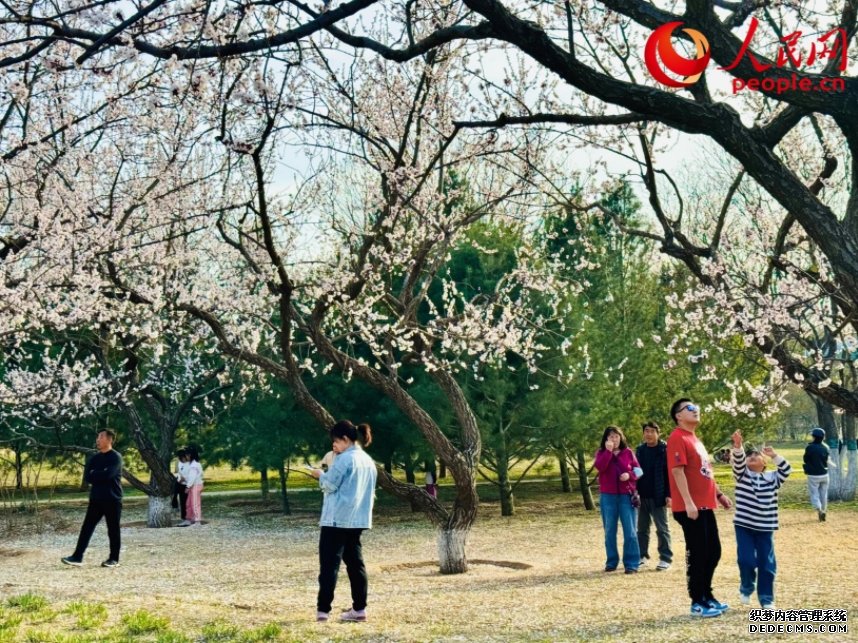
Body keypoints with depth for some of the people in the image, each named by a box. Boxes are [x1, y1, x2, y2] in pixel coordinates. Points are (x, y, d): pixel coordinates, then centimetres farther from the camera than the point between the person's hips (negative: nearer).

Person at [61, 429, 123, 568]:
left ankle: (114, 559, 10)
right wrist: (100, 476, -10)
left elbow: (107, 475, -21)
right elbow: (87, 477, 5)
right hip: (96, 499, 6)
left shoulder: (115, 457, -8)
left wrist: (94, 474, -5)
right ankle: (77, 557, 0)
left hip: (112, 500, -6)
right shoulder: (94, 458, 13)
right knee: (87, 528, 0)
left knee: (113, 530, 2)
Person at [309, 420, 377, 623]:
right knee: (355, 562, 11)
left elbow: (330, 485, -13)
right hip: (358, 519, 8)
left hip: (337, 519, -8)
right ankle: (359, 609, 11)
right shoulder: (368, 461, 14)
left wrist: (320, 475, 7)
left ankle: (323, 609, -7)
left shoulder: (344, 459, -13)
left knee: (329, 564, -5)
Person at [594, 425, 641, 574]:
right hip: (607, 496, 1)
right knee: (610, 531, 6)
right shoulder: (601, 453, 5)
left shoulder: (628, 452, 5)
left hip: (626, 495, -1)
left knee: (629, 530, -2)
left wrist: (629, 475, -14)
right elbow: (600, 467, -14)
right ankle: (611, 562, 15)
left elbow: (638, 470, 6)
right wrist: (608, 451, -17)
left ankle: (632, 563, 0)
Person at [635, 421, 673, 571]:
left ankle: (665, 558, 6)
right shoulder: (640, 450, 8)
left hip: (658, 496, -5)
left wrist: (669, 494, -16)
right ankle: (641, 556, 22)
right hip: (642, 496, 5)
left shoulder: (665, 450, -8)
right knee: (642, 528, 13)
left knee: (662, 528, 1)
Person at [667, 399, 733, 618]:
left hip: (705, 505, 10)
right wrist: (688, 503, -25)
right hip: (691, 508, -10)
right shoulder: (678, 438, -12)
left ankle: (707, 595, 26)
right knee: (697, 554, -4)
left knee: (713, 551, 15)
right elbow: (677, 471, -20)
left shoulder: (695, 439, 18)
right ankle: (697, 603, 4)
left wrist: (718, 494, 21)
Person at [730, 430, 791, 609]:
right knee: (746, 560, -10)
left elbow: (786, 470, -8)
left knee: (767, 564, 3)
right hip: (744, 525, -1)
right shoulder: (742, 474, 2)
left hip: (765, 527, 2)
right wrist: (738, 446, -35)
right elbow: (738, 461, -16)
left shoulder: (772, 478, 6)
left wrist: (774, 456, -20)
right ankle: (746, 589, 18)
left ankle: (766, 599, 15)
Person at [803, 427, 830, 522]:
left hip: (813, 475, -4)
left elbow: (806, 460, -5)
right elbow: (826, 460, 9)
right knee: (823, 494, 17)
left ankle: (819, 510, -20)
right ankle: (823, 512, 25)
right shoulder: (825, 448, -1)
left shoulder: (809, 447, -16)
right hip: (824, 474, 4)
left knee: (814, 494, 1)